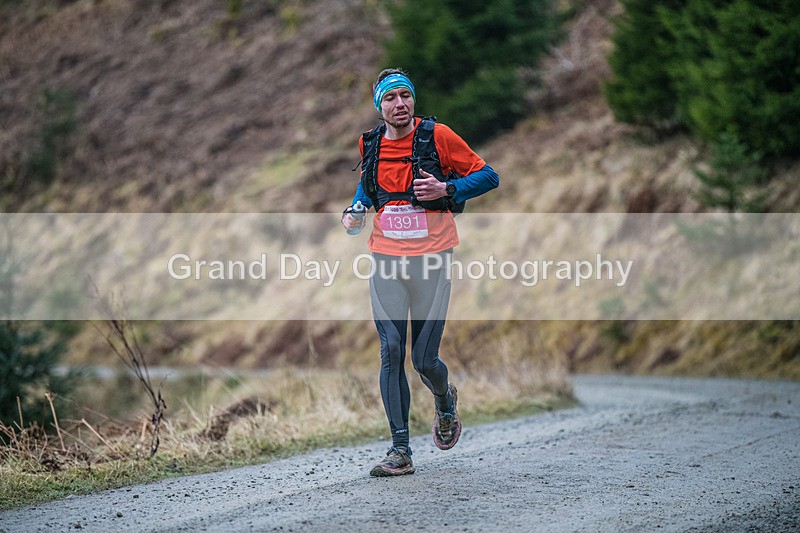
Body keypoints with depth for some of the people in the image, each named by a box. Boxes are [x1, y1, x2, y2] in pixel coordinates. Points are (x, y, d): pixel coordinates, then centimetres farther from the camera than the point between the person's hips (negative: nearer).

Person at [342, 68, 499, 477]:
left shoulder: (437, 136, -6)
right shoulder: (371, 144, 6)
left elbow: (488, 176, 0)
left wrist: (446, 189, -15)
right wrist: (355, 210, 7)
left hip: (431, 259, -3)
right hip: (386, 259, 3)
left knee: (424, 359, -1)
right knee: (391, 353, -5)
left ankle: (445, 401, 36)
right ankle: (400, 451, 0)